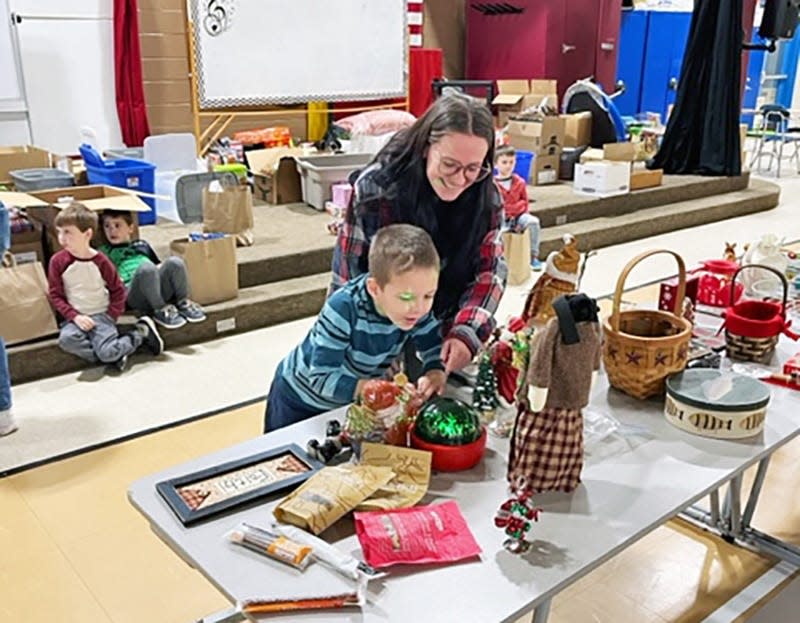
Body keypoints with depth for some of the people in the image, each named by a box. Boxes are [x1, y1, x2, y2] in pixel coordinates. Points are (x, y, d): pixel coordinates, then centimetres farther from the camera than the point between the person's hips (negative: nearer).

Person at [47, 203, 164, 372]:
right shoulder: (57, 261, -4)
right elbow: (56, 295, -1)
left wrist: (110, 317, -6)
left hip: (101, 315, -2)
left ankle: (142, 332, 5)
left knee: (108, 352, -24)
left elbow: (118, 290, 3)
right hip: (75, 317, 2)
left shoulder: (100, 261, -7)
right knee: (66, 338, -31)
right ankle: (115, 356, -16)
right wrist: (74, 316, -14)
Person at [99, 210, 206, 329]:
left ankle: (183, 303, -17)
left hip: (159, 288, 4)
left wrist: (161, 268, 11)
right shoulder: (104, 252, 24)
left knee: (174, 262, -25)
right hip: (132, 291, -4)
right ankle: (161, 310, -28)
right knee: (146, 267, -36)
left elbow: (158, 265, 33)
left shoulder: (142, 245, 34)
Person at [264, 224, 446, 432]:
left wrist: (435, 373, -34)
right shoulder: (342, 309, -38)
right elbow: (321, 379, -38)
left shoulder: (416, 307, -23)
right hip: (301, 399, -4)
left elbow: (435, 348, -12)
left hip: (352, 402, 4)